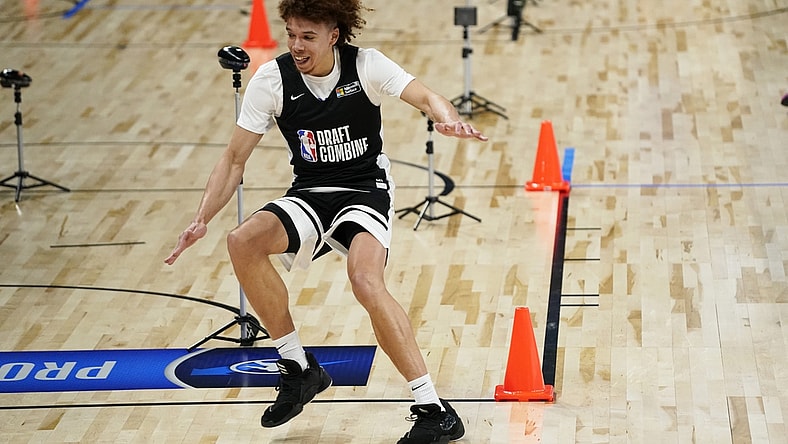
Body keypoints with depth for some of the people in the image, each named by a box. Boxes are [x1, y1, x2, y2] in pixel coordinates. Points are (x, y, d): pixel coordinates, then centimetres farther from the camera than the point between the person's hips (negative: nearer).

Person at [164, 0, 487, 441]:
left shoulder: (365, 65, -9)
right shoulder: (272, 79, -5)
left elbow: (425, 97, -22)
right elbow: (235, 159, -2)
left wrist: (450, 120, -46)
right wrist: (202, 219, -13)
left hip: (366, 191, -3)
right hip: (310, 195, 3)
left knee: (366, 280, -32)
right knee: (244, 241, -27)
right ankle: (299, 368, -10)